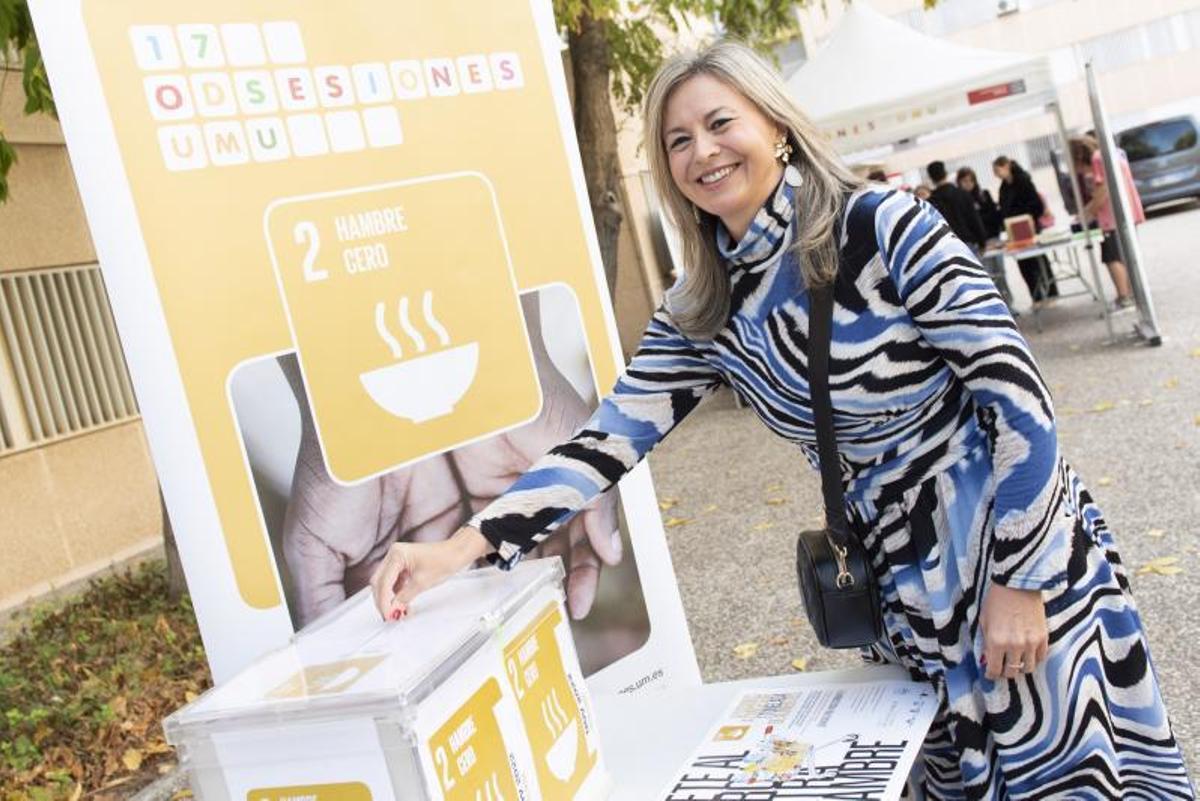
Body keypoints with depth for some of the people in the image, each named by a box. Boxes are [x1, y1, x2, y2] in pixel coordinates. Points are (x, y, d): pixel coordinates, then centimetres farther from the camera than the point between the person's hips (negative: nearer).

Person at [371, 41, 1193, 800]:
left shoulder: (885, 225, -15)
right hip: (904, 579, 4)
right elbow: (609, 440, -5)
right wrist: (460, 547, -16)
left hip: (1023, 548, -4)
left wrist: (1017, 581, -15)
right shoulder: (702, 313, -1)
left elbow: (1018, 394, -15)